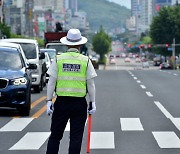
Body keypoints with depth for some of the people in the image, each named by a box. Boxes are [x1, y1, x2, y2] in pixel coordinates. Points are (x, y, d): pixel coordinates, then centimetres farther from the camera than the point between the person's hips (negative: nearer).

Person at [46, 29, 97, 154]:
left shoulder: (58, 59, 0)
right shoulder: (86, 61, -1)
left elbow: (51, 82, -2)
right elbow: (91, 84, -1)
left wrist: (49, 101, 2)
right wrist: (93, 102, 6)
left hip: (62, 102, 1)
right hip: (79, 103, 0)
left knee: (55, 135, 9)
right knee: (76, 137, 6)